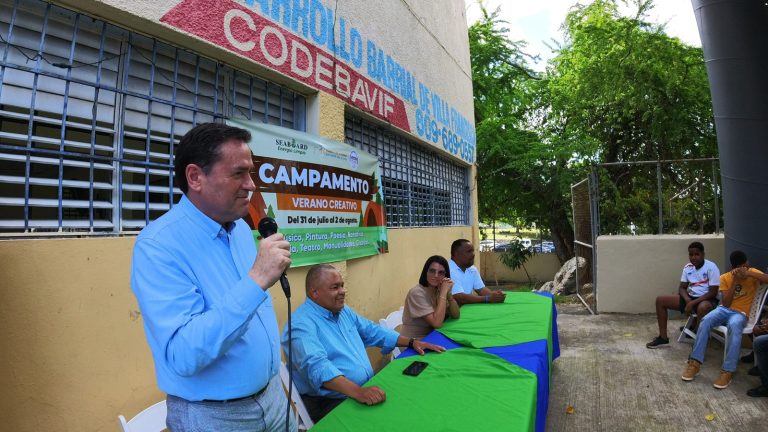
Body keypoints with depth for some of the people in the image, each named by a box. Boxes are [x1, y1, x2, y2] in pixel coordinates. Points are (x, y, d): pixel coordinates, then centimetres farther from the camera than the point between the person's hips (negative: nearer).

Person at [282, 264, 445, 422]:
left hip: (369, 388, 8)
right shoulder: (301, 325, -16)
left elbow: (372, 332, 20)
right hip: (333, 402, -8)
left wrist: (412, 342, 11)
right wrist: (358, 392, -40)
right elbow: (318, 367, -29)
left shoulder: (343, 311, 11)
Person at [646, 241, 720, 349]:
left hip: (707, 299, -6)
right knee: (660, 300, -5)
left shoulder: (711, 267, -13)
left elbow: (713, 292, -18)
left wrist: (693, 303, -24)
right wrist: (688, 300, -14)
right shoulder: (688, 267, 4)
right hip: (690, 297, 6)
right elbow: (682, 288, 8)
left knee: (703, 307, -43)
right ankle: (663, 337, -1)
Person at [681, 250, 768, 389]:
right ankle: (695, 362, -28)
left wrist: (748, 274, -23)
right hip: (724, 309, 2)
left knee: (734, 326, -39)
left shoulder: (753, 273, 3)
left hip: (740, 313, -2)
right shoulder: (725, 278, 5)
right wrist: (735, 281, -11)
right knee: (706, 320, -31)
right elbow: (726, 303, -4)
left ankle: (728, 371, -36)